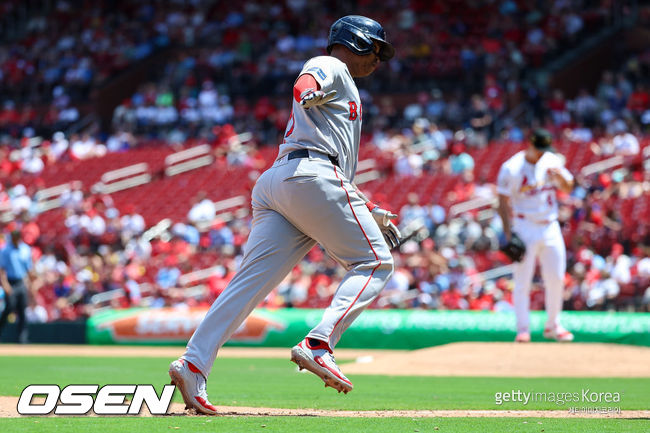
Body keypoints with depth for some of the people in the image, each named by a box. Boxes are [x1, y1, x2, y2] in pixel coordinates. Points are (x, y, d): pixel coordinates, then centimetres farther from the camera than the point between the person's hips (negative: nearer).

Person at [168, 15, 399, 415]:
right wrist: (306, 92, -41)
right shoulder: (329, 68, 9)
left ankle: (193, 364, -18)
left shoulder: (346, 92, 37)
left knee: (251, 281, -4)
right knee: (375, 263, -4)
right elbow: (306, 83, -18)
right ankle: (318, 345, -20)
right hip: (311, 175, -9)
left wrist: (374, 214, 32)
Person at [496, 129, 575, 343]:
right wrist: (508, 234, -15)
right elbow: (503, 202, -8)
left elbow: (568, 188, 8)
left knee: (556, 279, 7)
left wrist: (560, 175, -15)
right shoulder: (511, 168, -10)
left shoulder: (552, 161, 4)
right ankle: (523, 329, -1)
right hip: (525, 227, -5)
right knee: (522, 281, -6)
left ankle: (552, 326, 20)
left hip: (550, 227, 5)